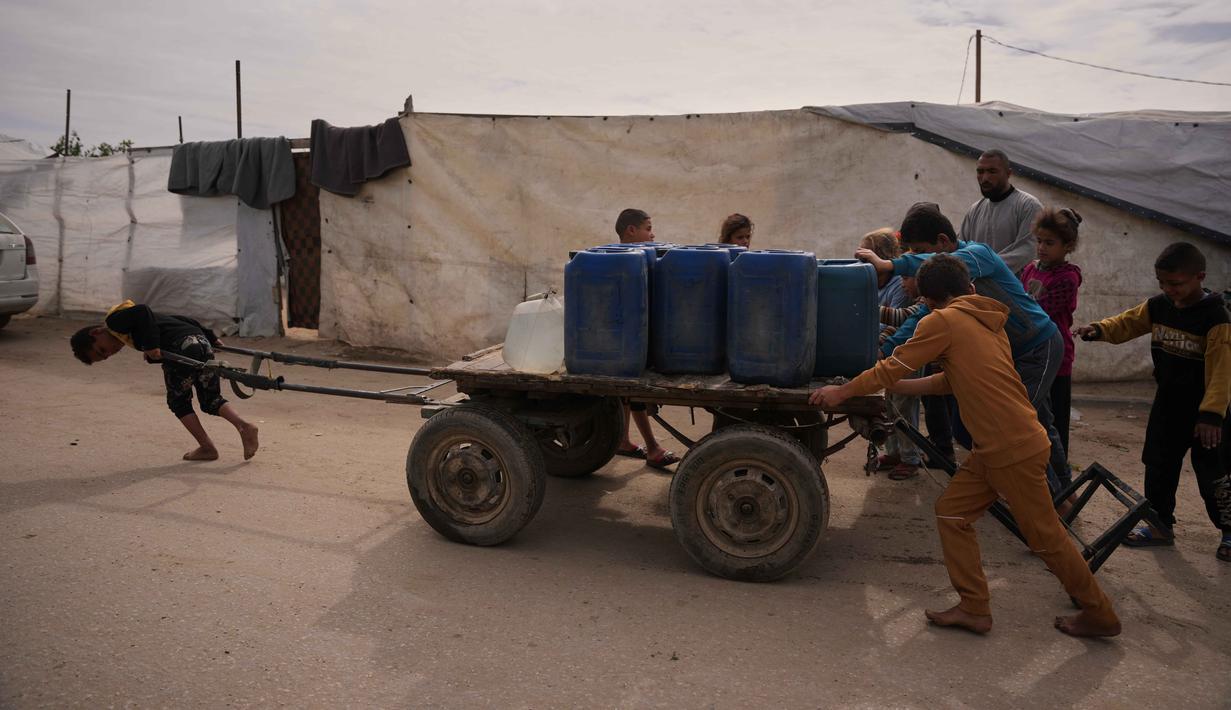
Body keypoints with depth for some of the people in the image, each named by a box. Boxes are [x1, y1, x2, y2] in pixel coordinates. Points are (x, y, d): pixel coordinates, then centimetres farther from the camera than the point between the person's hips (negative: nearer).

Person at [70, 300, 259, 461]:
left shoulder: (114, 321, 8)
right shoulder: (125, 324, 32)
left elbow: (142, 311, -12)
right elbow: (176, 320, 28)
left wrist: (151, 345, -15)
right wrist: (210, 336, 27)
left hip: (182, 348, -8)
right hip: (202, 341, 8)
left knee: (178, 402, 11)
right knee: (211, 399, 16)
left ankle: (207, 447, 11)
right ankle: (244, 426, -6)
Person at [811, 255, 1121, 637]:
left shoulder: (943, 321, -11)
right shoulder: (987, 321, 15)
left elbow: (891, 369, -8)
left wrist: (842, 392, 4)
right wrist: (895, 387, 24)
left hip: (1015, 449, -9)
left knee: (1045, 536, 6)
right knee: (951, 512, 11)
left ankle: (1099, 615, 22)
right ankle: (974, 609, 15)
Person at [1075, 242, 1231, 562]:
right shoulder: (1158, 306, -2)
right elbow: (1128, 323, 7)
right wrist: (1099, 329, -15)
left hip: (1204, 408, -6)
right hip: (1168, 403, 6)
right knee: (1158, 466, 12)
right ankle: (1161, 524, 25)